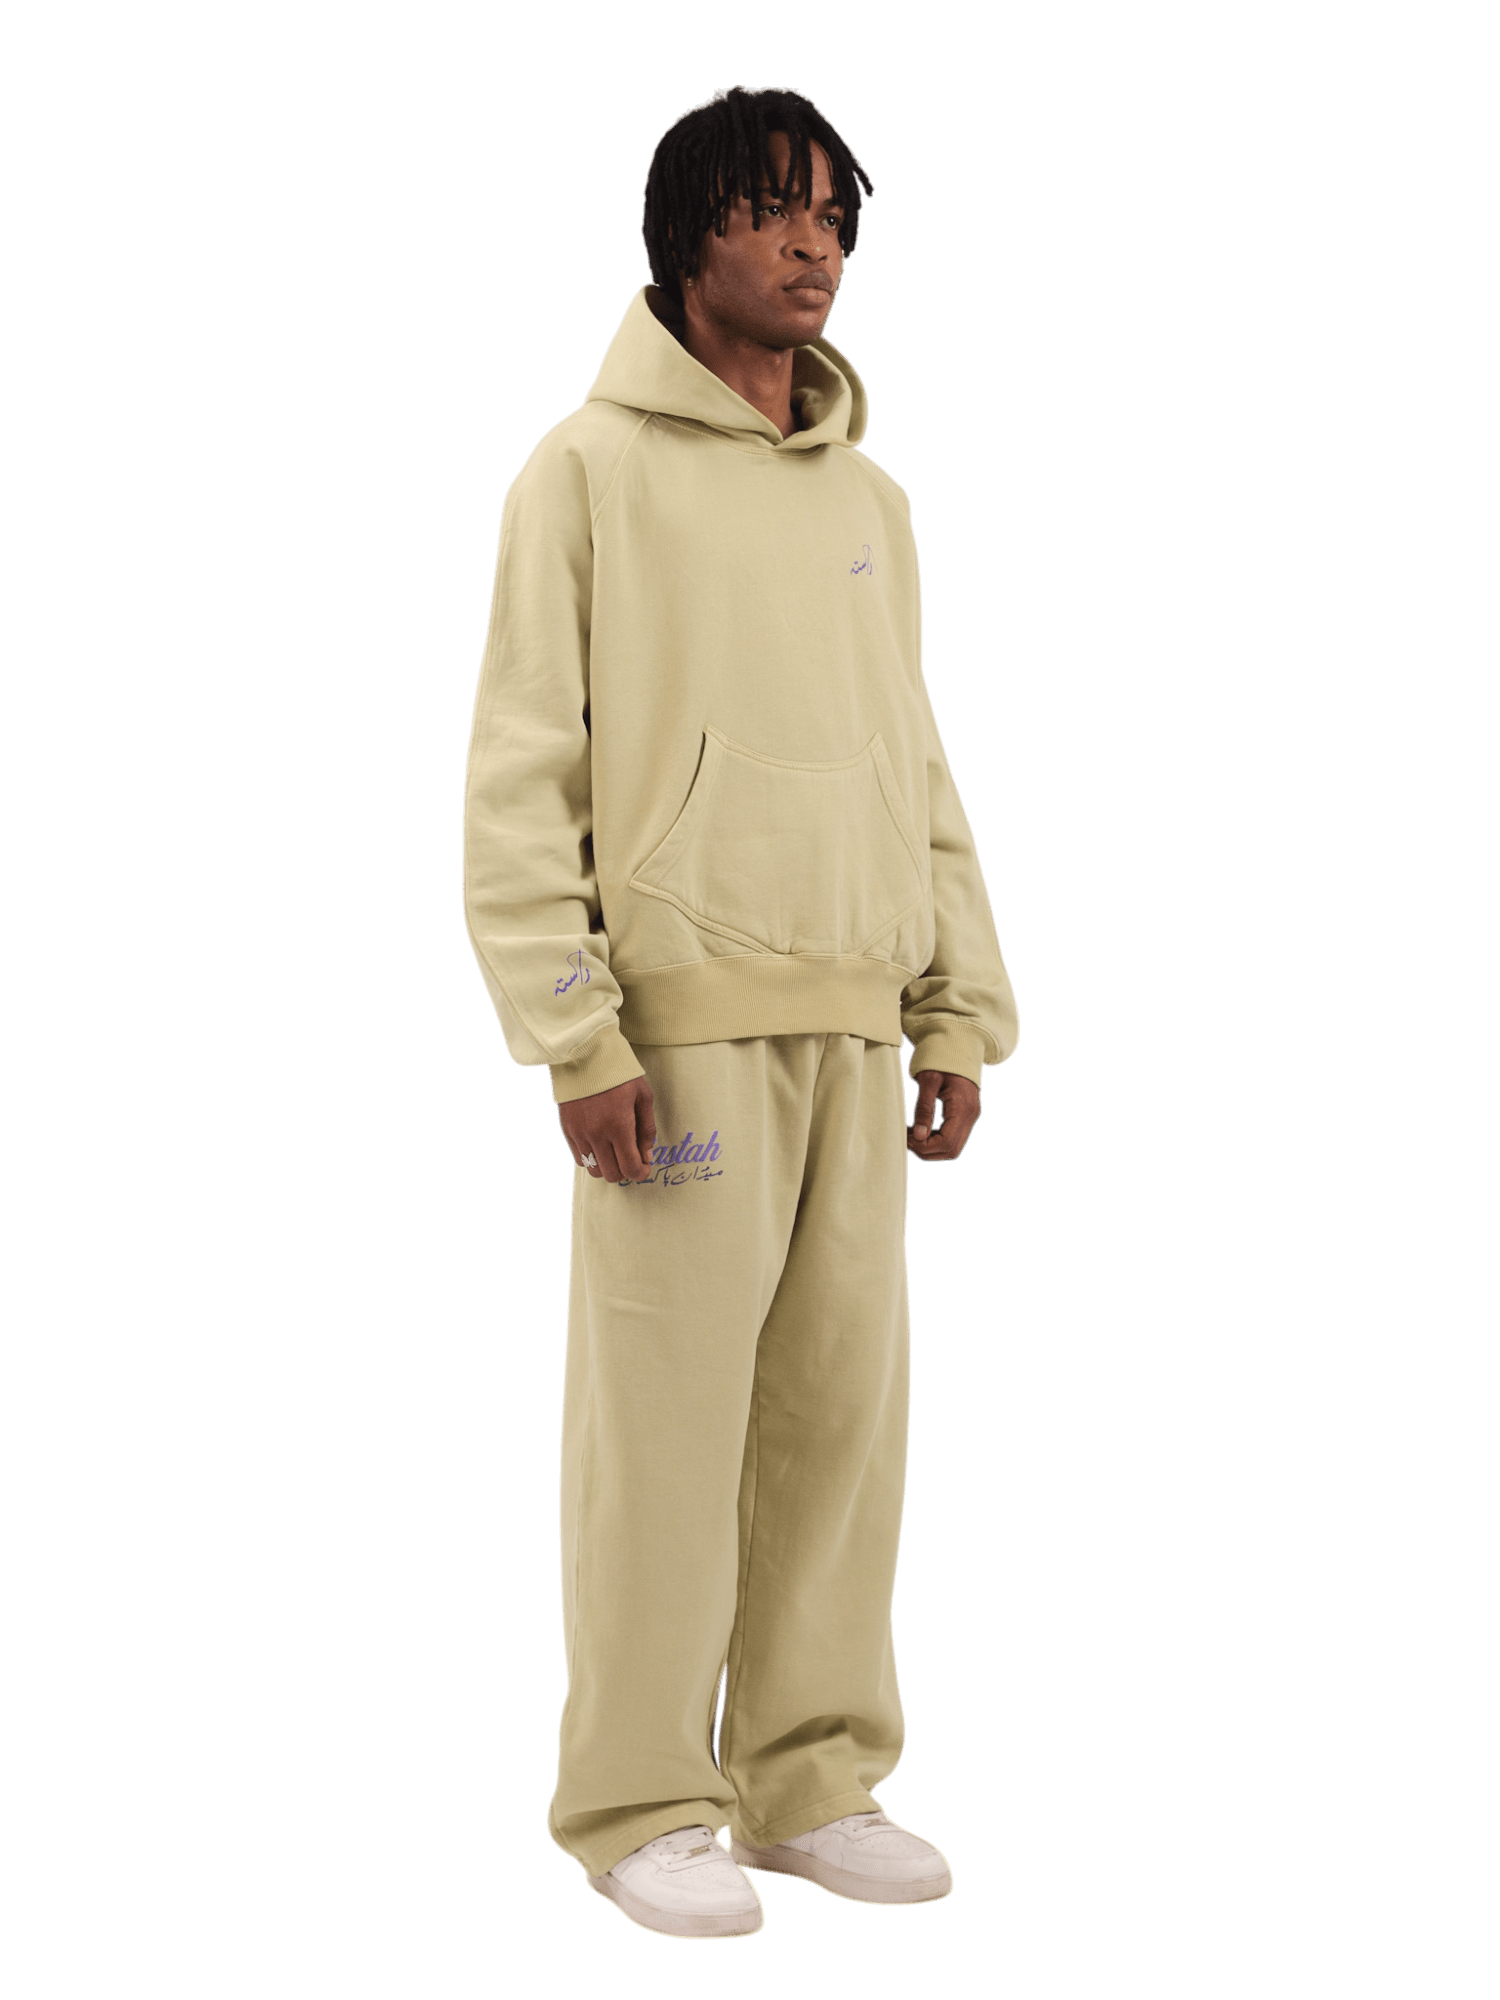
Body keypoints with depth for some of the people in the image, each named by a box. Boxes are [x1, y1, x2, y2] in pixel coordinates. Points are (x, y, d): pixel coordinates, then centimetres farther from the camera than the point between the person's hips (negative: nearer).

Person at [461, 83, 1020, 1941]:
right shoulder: (591, 471, -1)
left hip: (852, 1024, 6)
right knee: (665, 1418, -4)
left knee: (844, 1403, 6)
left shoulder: (870, 498, 17)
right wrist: (574, 1034, -13)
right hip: (683, 1014, -5)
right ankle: (643, 1806, 5)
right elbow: (517, 778, -6)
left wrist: (961, 1006, 11)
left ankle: (811, 1776, 17)